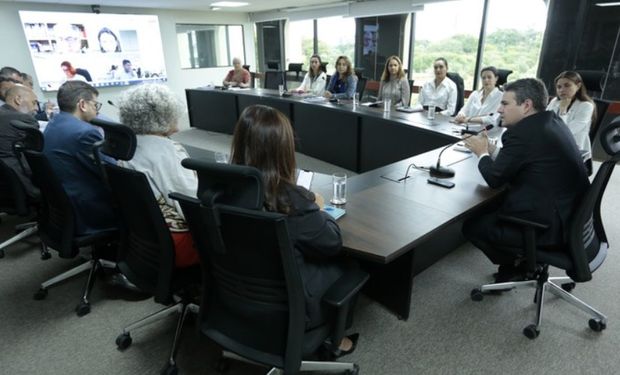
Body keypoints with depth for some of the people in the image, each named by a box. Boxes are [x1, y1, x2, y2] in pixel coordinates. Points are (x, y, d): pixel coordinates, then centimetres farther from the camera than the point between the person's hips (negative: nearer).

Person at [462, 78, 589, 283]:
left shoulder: (523, 132, -22)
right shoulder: (553, 121, 6)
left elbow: (494, 179, -14)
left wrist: (482, 152, 2)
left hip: (550, 226, -9)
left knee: (471, 226, 1)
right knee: (492, 207, 23)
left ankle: (518, 263, 20)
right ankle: (525, 259, 25)